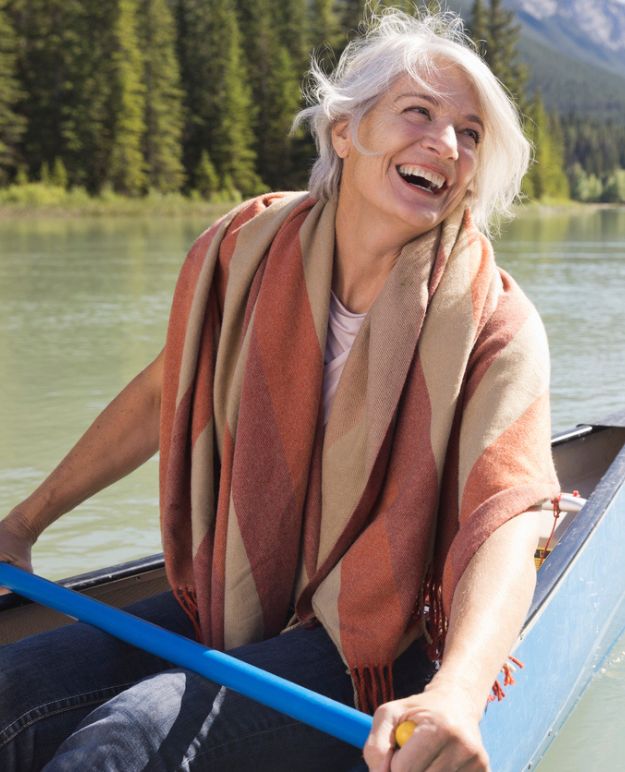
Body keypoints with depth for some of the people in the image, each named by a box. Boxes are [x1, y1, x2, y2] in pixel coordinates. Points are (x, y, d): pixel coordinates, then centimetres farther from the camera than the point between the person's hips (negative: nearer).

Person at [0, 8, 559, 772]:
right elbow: (163, 394, 11)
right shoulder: (249, 247, -4)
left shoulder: (493, 324, -14)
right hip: (227, 604, 4)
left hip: (376, 651, -4)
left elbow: (507, 521, -27)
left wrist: (457, 693, -48)